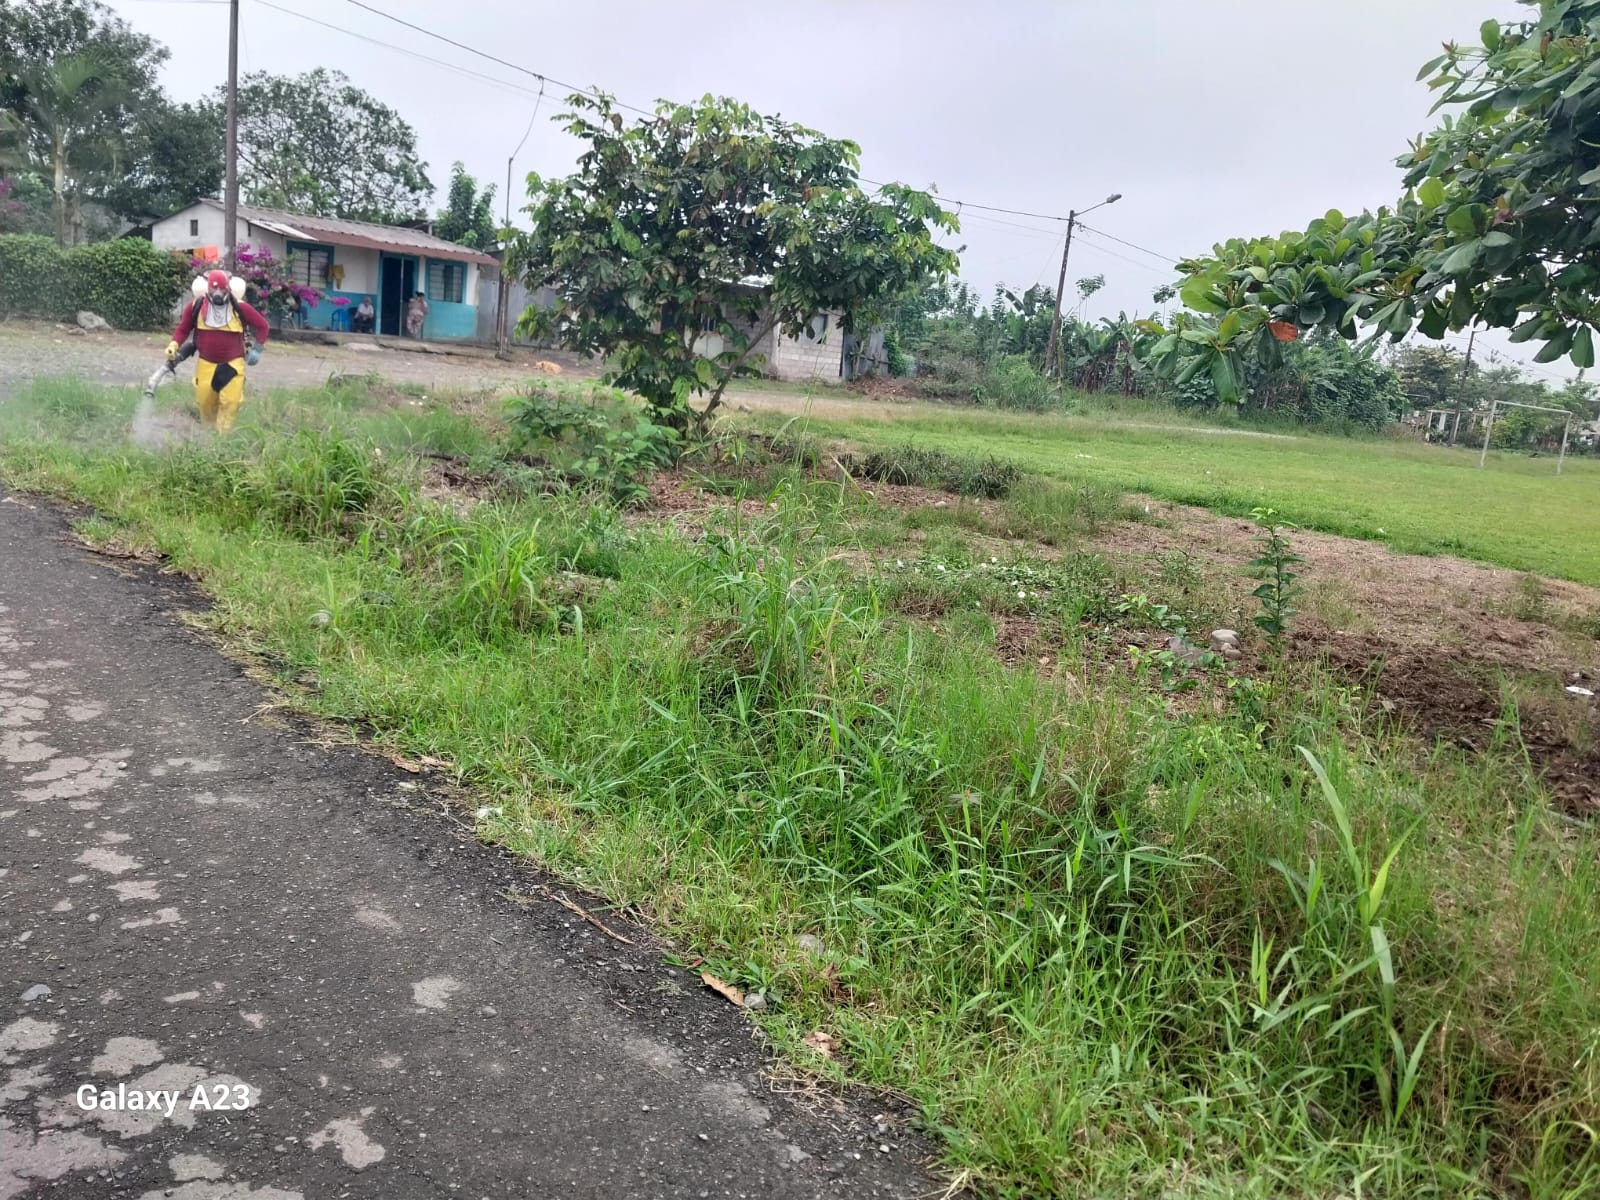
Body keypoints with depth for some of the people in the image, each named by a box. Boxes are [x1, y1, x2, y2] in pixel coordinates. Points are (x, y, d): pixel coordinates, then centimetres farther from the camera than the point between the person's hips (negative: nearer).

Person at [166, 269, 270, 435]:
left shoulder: (239, 307, -8)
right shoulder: (197, 306, -4)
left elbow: (262, 325, 4)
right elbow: (183, 329, 9)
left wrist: (257, 349, 0)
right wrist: (174, 345, -7)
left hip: (232, 363, -2)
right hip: (206, 363, 2)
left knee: (230, 402, -8)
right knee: (205, 402, 7)